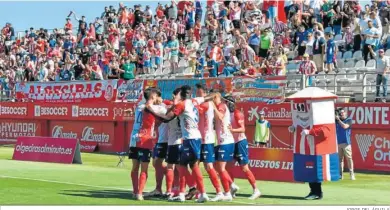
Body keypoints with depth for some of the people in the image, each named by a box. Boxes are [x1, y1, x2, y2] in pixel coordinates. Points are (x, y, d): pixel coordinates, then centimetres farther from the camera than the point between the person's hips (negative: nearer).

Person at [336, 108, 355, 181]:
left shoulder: (349, 120, 2)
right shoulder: (337, 120, 14)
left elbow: (345, 126, -14)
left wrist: (338, 119, -10)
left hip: (346, 142, -4)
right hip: (338, 142, 4)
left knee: (349, 158, -7)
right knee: (340, 158, 6)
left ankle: (351, 174, -6)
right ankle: (340, 174, 9)